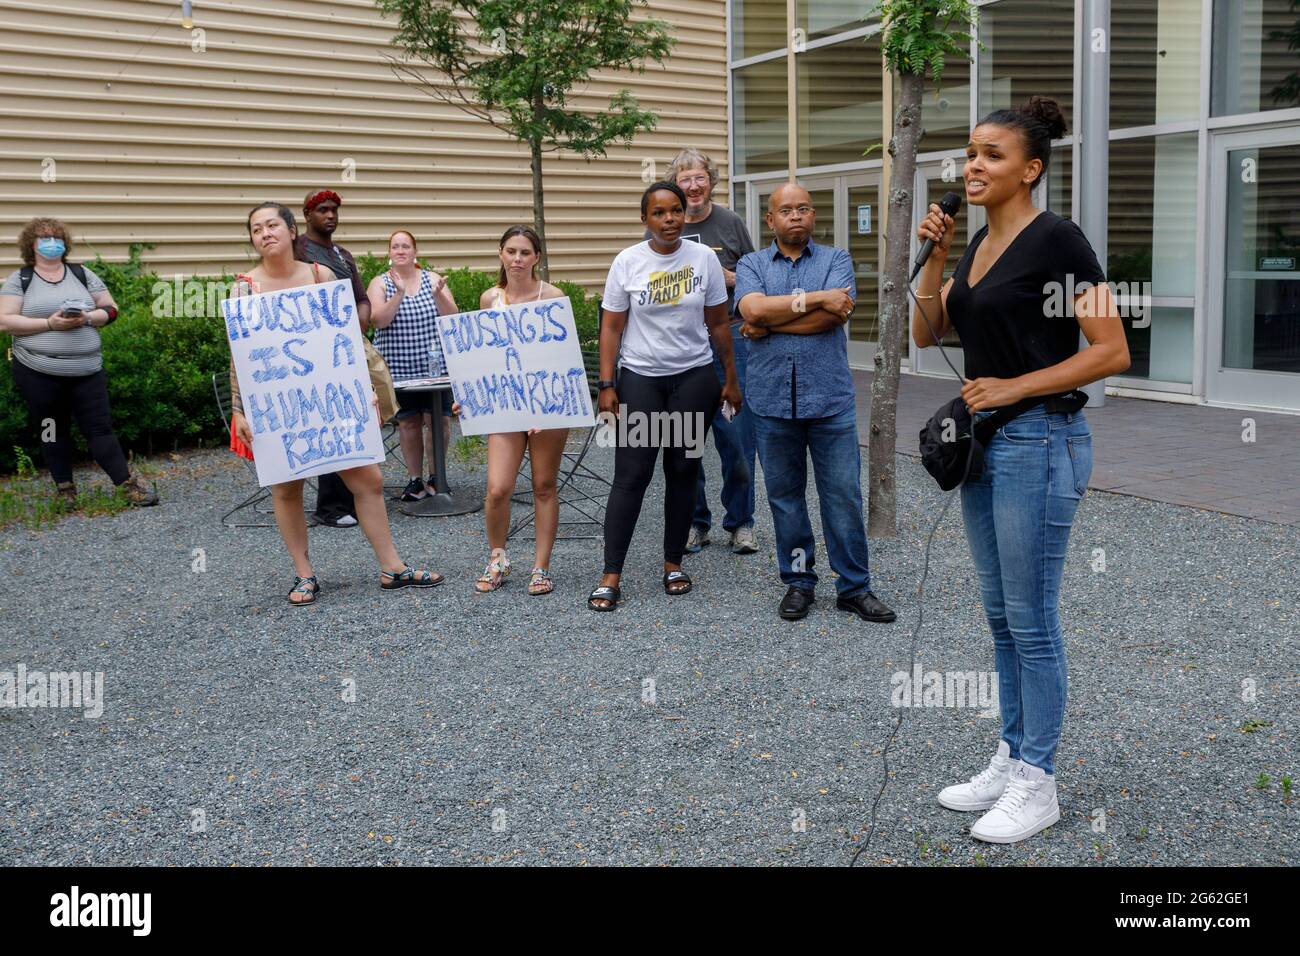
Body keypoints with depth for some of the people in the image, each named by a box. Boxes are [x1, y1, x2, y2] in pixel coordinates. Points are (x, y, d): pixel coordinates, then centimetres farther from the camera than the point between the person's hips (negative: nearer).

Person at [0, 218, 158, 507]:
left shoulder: (82, 274, 9)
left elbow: (111, 309, 9)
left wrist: (87, 318, -12)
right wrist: (50, 324, -17)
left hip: (87, 371, 1)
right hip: (39, 372, -1)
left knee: (100, 428, 0)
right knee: (52, 431, 9)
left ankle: (129, 485, 1)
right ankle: (65, 489, 21)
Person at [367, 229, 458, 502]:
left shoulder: (433, 279, 7)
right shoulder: (380, 283, 3)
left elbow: (452, 317, -1)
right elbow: (378, 320, -11)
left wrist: (439, 295, -20)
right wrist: (399, 293, -22)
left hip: (435, 365, 1)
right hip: (398, 368, -1)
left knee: (440, 421, -3)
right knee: (408, 423, 3)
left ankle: (436, 476, 13)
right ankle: (415, 480, 13)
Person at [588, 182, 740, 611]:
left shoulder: (703, 258, 1)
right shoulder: (628, 262, -3)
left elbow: (718, 323, 7)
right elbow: (611, 327, -1)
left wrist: (730, 378, 8)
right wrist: (606, 386, -7)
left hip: (694, 377, 2)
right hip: (640, 378, -1)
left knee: (683, 473, 8)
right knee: (630, 476, -5)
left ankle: (674, 564, 21)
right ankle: (611, 576, -1)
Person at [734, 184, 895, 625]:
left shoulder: (836, 260, 7)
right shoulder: (751, 266, 9)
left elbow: (833, 315, -11)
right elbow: (752, 310, -12)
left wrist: (770, 321, -8)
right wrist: (815, 298, -13)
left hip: (830, 400, -1)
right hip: (772, 401, 1)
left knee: (844, 495, 2)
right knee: (784, 496, 9)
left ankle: (854, 586, 12)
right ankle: (798, 581, 22)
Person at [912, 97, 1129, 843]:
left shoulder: (1056, 239, -13)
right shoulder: (980, 244, 12)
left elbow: (1112, 352, -15)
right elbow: (927, 333, 12)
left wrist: (1015, 386, -17)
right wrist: (934, 256, 0)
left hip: (1041, 441, -9)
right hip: (986, 440, 9)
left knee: (1031, 619, -1)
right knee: (1002, 615, 14)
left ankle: (1037, 784, 12)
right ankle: (1012, 759, 26)